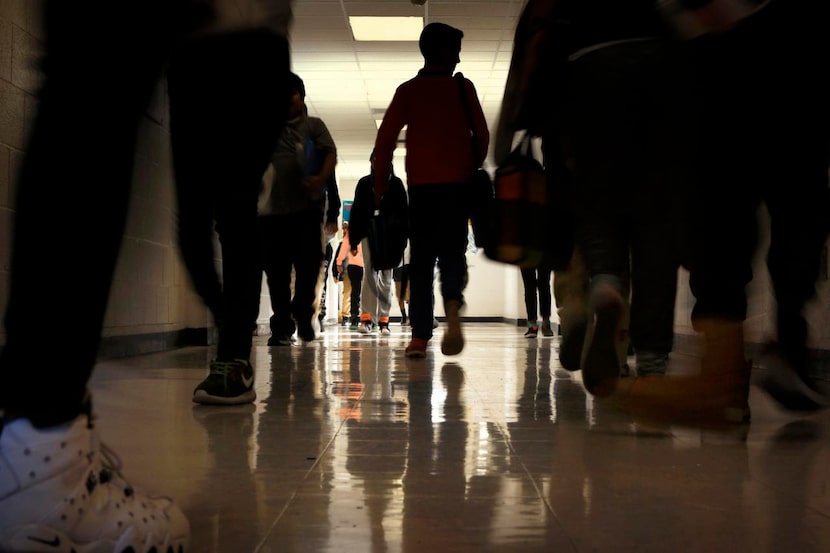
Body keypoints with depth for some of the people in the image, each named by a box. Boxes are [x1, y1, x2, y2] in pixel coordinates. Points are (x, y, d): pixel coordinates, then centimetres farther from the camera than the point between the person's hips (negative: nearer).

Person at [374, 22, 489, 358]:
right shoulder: (463, 88, 6)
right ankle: (453, 307, -28)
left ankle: (420, 336, -2)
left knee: (421, 260, 5)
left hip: (420, 186, 1)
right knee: (453, 253, 3)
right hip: (457, 185, -1)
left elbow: (385, 140, 2)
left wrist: (380, 186, 8)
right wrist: (472, 171, 19)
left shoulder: (407, 91, 8)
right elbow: (482, 136, 3)